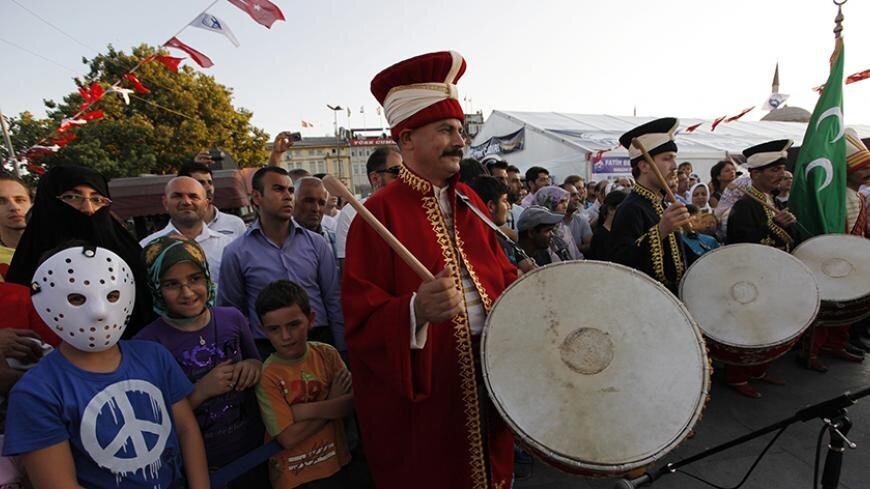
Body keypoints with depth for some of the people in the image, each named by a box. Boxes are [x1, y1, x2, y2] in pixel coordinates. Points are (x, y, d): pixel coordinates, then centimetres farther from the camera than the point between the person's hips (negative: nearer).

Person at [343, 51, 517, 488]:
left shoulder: (468, 200, 7)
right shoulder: (381, 213, -16)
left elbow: (500, 272, 13)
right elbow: (362, 318, -20)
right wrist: (417, 311, -37)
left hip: (489, 374, 6)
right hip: (423, 394, -6)